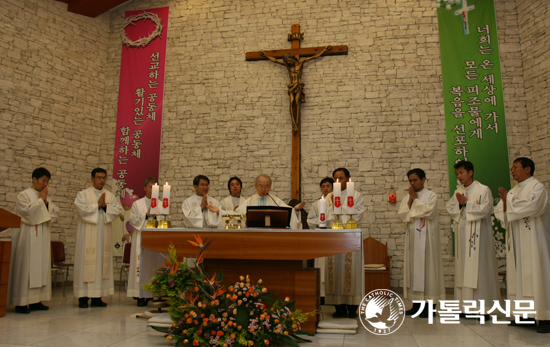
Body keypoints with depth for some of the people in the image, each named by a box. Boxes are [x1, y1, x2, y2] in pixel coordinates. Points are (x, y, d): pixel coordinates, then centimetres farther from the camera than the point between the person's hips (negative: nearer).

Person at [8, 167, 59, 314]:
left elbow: (55, 212, 9)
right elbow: (28, 211, -17)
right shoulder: (23, 195, -2)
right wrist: (40, 200, -9)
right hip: (27, 235, -6)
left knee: (41, 266, 5)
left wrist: (47, 201, -3)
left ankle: (36, 300, 11)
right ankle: (20, 302, -1)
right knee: (25, 266, -6)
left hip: (43, 235, 6)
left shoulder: (46, 197, 16)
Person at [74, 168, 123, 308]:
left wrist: (105, 206, -12)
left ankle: (97, 297, 9)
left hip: (104, 233, 4)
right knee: (86, 262, -5)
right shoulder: (83, 194, 2)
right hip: (88, 233, -3)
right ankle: (83, 297, 1)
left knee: (103, 261, 2)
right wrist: (98, 204, -8)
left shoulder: (110, 195, 13)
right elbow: (82, 210, -12)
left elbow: (118, 210, 1)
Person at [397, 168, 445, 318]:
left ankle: (429, 306, 2)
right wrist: (410, 201, -5)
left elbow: (427, 211, -17)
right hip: (412, 237, 5)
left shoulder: (431, 196, -1)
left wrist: (415, 199, -8)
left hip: (426, 238, -5)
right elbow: (401, 215, 3)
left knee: (427, 268, -5)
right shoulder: (407, 198, 14)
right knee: (413, 267, 6)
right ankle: (416, 304, 13)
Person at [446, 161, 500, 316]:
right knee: (463, 268, 5)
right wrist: (459, 204, -9)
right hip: (462, 232, 5)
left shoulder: (483, 190, -2)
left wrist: (466, 203, -11)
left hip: (478, 233, -5)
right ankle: (466, 307, 11)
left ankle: (483, 306, 0)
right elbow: (450, 208, 9)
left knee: (479, 267, -6)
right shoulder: (458, 192, 14)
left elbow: (486, 209, -11)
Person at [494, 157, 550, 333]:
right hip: (516, 242, 7)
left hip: (532, 238, -7)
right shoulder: (513, 191, 16)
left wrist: (509, 199, -11)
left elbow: (531, 206, -21)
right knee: (517, 276, 5)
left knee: (535, 273, -7)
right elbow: (500, 212, 11)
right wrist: (505, 200, -7)